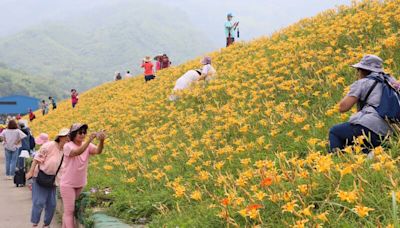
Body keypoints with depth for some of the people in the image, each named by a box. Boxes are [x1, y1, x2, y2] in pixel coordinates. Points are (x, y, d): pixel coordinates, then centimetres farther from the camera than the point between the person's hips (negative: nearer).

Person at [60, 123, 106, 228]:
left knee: (68, 210, 17)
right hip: (67, 184, -5)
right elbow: (77, 152, -37)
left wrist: (101, 140, -45)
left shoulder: (88, 146, -3)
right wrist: (89, 140, -49)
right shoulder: (68, 146, -16)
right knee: (69, 211, -6)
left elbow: (98, 151, -24)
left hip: (80, 184, 5)